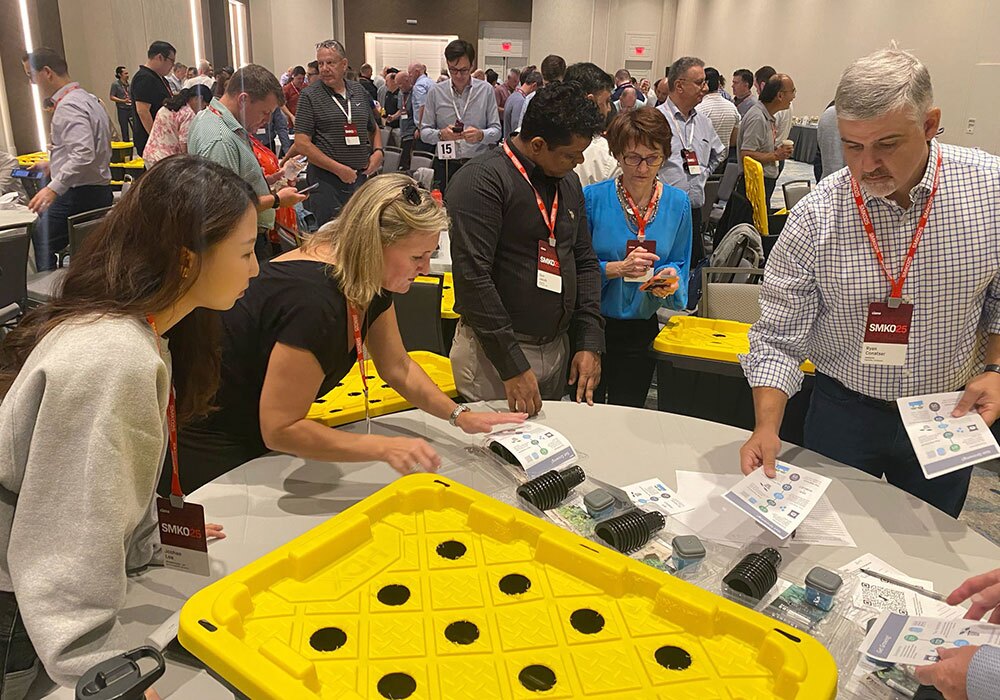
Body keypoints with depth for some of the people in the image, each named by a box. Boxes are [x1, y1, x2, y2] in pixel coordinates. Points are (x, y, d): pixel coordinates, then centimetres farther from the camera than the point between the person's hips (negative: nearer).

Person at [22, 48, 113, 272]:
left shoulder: (68, 106, -16)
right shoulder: (87, 98, 16)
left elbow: (83, 155, -29)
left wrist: (54, 188, -30)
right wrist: (54, 164, 30)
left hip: (78, 195, -10)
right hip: (98, 192, 10)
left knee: (40, 241, 1)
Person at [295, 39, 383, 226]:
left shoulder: (359, 91, 12)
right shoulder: (310, 96, -4)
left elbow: (373, 129, 25)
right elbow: (302, 144, -10)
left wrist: (378, 151, 3)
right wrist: (339, 169, -14)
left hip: (361, 176, 5)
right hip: (326, 180, -5)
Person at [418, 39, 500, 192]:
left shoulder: (486, 90, 4)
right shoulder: (436, 92, 6)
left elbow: (496, 131, 2)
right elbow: (424, 132, 4)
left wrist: (480, 135, -19)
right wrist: (441, 134, -16)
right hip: (445, 166, 0)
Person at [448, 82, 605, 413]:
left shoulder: (568, 181, 9)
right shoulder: (482, 180, -16)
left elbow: (585, 262, 13)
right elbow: (472, 276, -22)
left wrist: (590, 343, 2)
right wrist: (513, 366, -22)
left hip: (558, 348, 7)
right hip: (494, 353, -7)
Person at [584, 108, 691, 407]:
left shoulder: (677, 203, 0)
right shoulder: (592, 198, -10)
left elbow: (680, 264, 7)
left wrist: (670, 276, -14)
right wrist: (618, 268, -23)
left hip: (641, 329, 2)